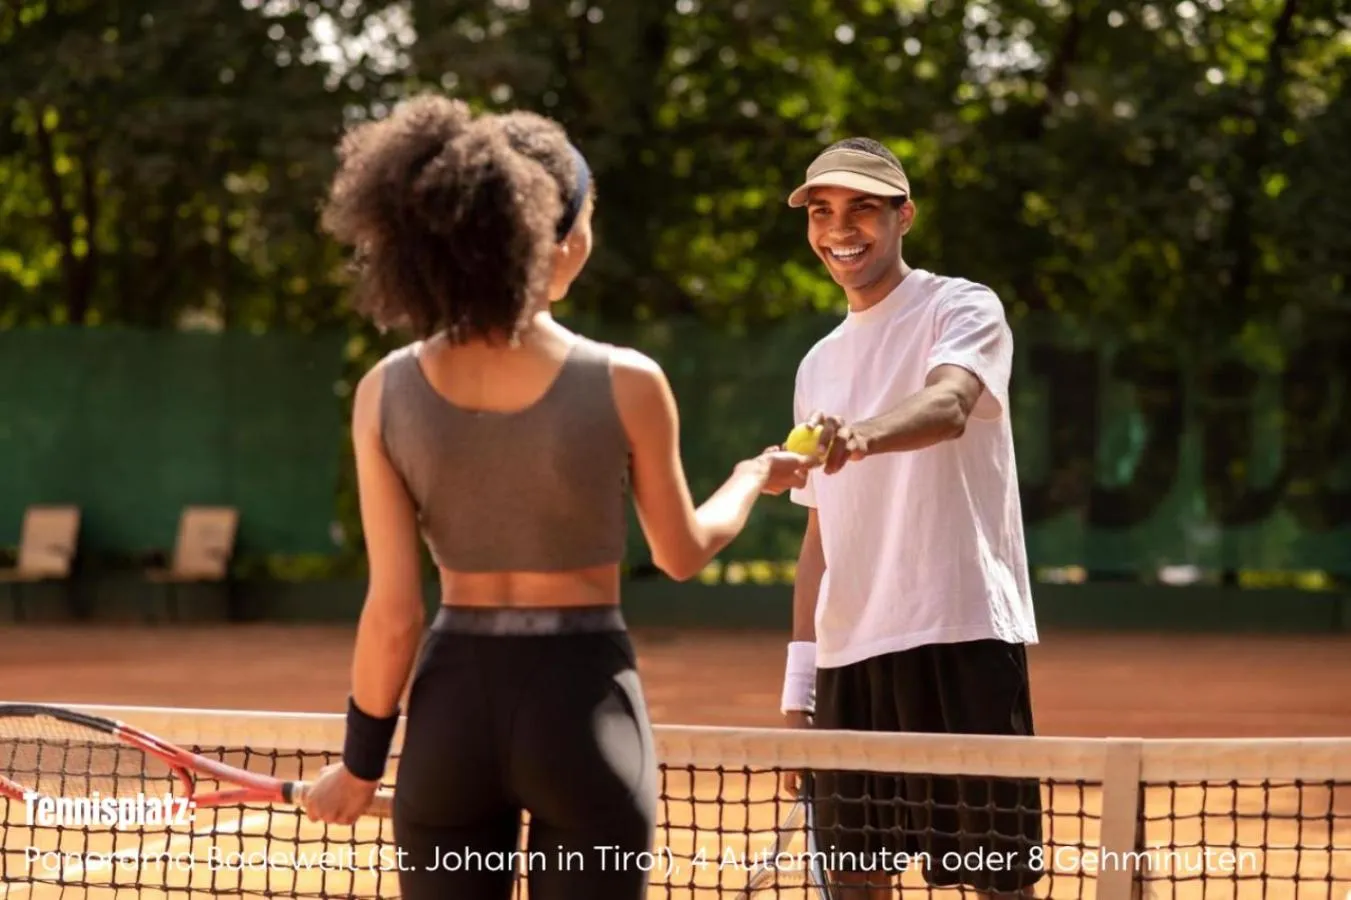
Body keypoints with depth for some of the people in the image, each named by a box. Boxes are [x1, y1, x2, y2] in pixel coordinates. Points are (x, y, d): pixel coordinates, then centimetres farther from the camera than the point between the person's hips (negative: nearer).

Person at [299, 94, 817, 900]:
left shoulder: (387, 394, -7)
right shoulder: (626, 385, -12)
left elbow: (394, 614, -5)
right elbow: (683, 553, 5)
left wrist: (361, 764, 8)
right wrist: (755, 478, 26)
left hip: (454, 702, 2)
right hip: (582, 701, -2)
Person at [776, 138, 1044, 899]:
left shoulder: (962, 309, -1)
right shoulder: (820, 364, 19)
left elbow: (948, 406, -24)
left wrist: (859, 435, -44)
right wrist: (800, 679, 14)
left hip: (961, 638, -6)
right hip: (852, 653, 6)